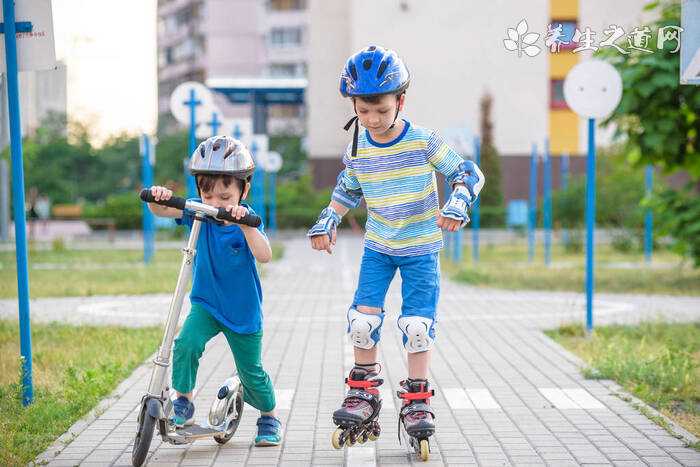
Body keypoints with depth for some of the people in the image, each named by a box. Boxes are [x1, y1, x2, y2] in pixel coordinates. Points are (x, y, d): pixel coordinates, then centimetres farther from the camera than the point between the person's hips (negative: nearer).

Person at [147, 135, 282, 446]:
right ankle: (183, 403, -6)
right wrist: (157, 198, -42)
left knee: (251, 372, 10)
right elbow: (161, 210, -19)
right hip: (206, 303, 2)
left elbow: (264, 255, -35)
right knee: (186, 344, -25)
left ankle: (269, 418, 35)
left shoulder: (246, 218, -19)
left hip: (243, 310, -2)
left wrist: (244, 223, -49)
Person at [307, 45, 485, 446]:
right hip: (378, 247, 3)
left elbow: (469, 173, -10)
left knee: (418, 323, -7)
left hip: (421, 249, -3)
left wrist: (458, 204, -28)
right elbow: (347, 192, 13)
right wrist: (327, 223, 0)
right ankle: (364, 391, 13)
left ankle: (417, 399, 7)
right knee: (363, 317, -6)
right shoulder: (357, 150, -5)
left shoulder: (424, 142, -15)